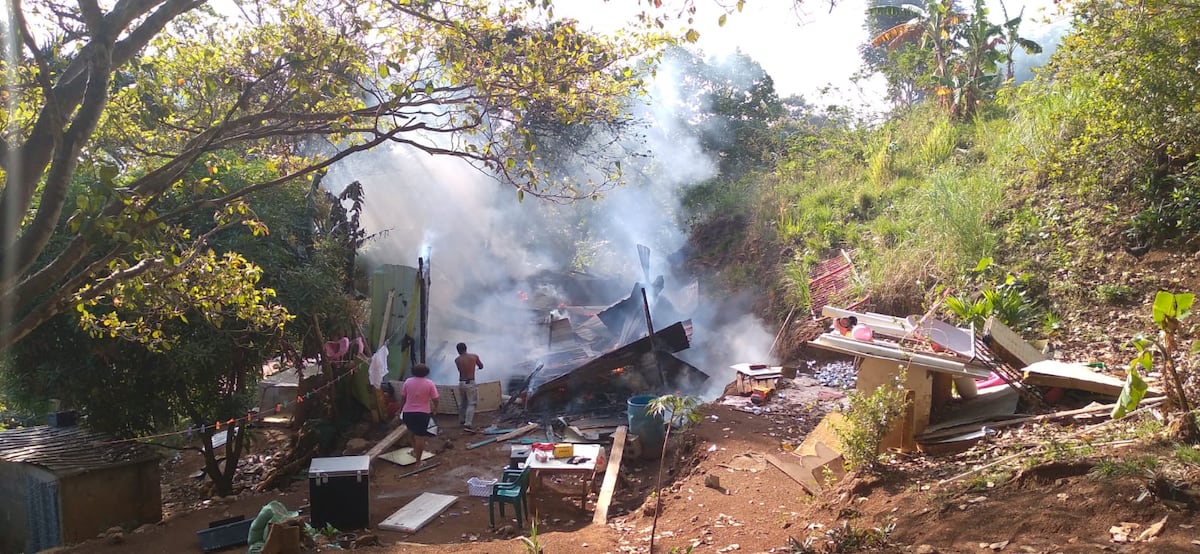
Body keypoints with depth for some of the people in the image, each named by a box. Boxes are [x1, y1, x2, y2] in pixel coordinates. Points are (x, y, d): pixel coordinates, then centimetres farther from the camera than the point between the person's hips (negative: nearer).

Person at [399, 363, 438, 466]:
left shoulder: (408, 381, -1)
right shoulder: (429, 383, -7)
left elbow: (402, 398, 4)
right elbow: (435, 400, -7)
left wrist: (400, 410, 17)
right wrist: (435, 409, 12)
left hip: (408, 413, 3)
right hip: (423, 414, -3)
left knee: (413, 432, 28)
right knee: (420, 437, 2)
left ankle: (415, 451, 37)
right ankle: (418, 461, 5)